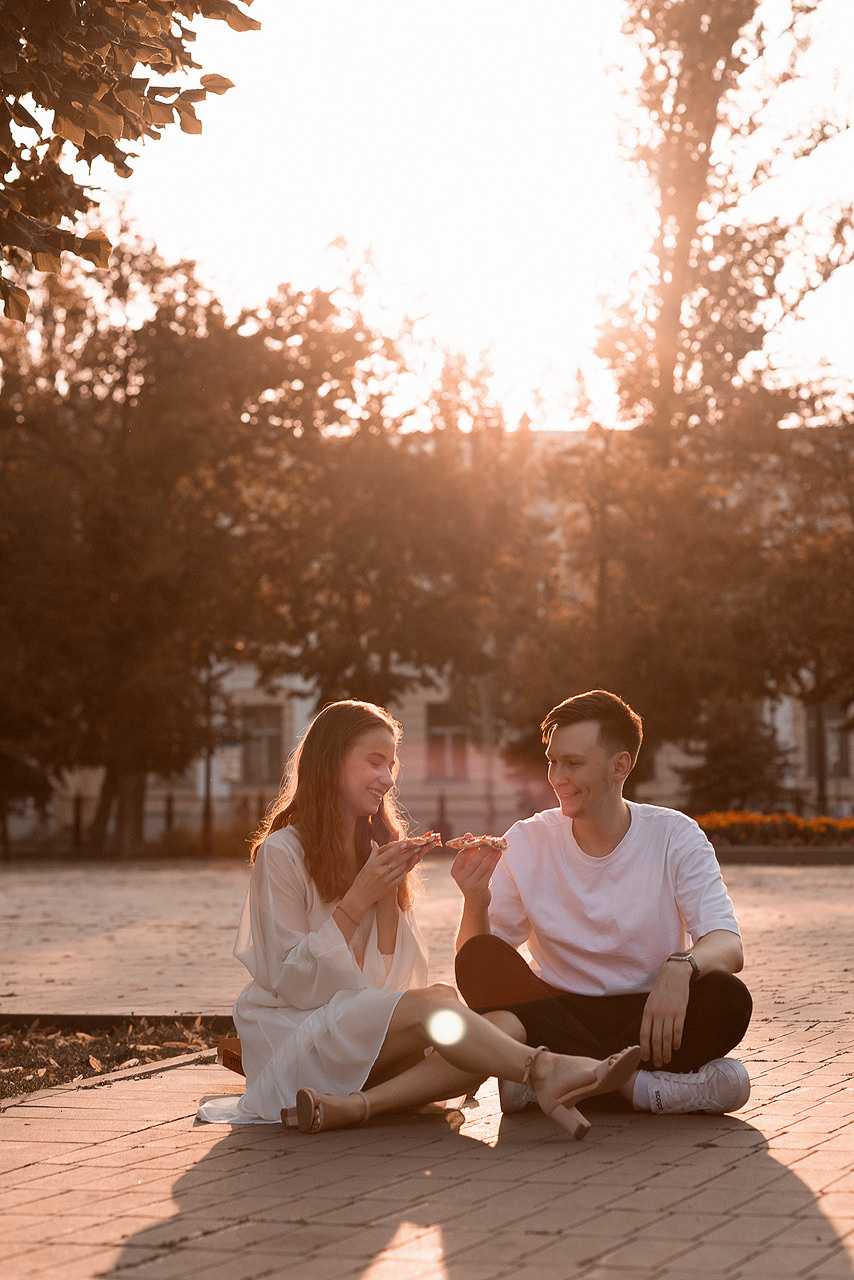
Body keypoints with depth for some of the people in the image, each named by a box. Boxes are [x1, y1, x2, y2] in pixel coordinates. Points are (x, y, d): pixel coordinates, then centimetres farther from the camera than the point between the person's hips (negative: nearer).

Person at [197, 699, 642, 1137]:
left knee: (508, 1025, -21)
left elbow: (395, 978, 6)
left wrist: (390, 892, -8)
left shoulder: (379, 848, 14)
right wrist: (359, 900, -15)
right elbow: (291, 982, -11)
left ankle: (354, 1105, -35)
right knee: (435, 1001, -32)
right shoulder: (281, 853, -5)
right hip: (292, 1034, -6)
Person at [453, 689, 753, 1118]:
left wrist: (680, 967, -38)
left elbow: (728, 946, -14)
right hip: (559, 1013, 1)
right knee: (478, 961, -25)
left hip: (652, 1015, -1)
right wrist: (476, 904, -24)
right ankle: (638, 1083, -29)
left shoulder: (675, 837, -3)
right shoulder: (528, 842, 1)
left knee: (727, 998, -31)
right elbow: (478, 963, -1)